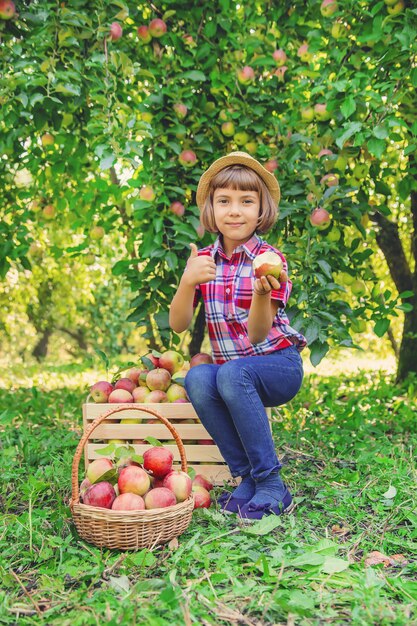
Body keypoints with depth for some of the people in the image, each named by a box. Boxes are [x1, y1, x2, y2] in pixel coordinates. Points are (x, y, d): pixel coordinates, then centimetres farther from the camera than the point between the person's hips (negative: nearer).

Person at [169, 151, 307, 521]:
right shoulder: (203, 260, 1)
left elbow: (257, 334, -19)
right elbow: (178, 325, -7)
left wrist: (262, 292, -38)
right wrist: (188, 282, -25)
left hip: (280, 364, -3)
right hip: (229, 370, 4)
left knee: (233, 373, -34)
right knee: (197, 379, -29)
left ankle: (271, 487, -22)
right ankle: (247, 476, -15)